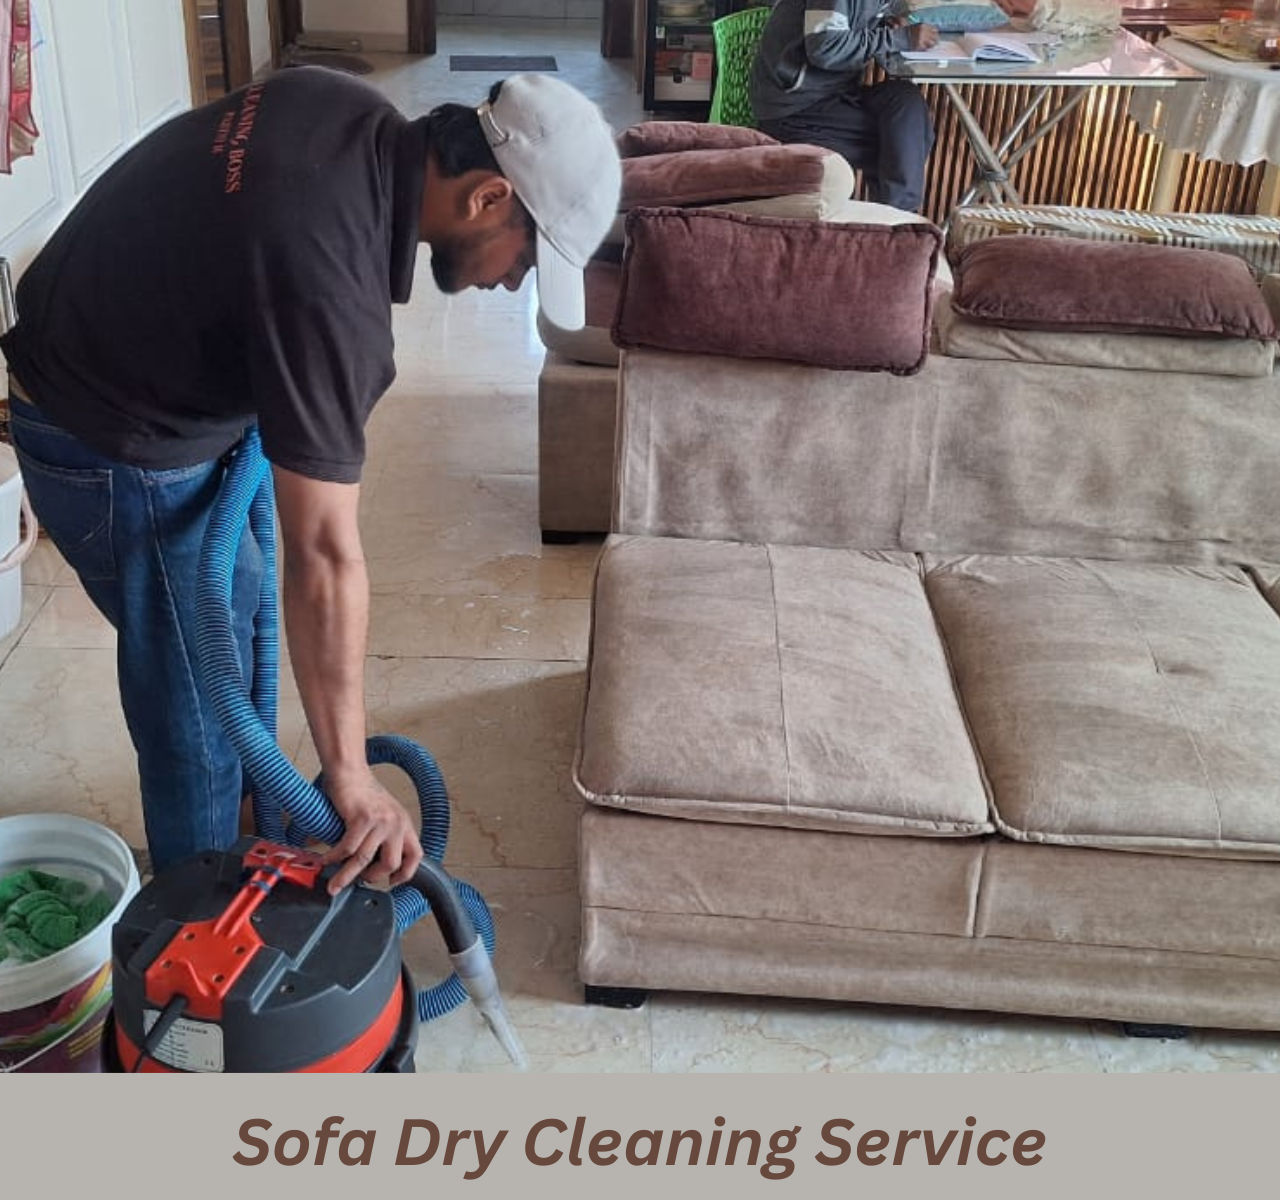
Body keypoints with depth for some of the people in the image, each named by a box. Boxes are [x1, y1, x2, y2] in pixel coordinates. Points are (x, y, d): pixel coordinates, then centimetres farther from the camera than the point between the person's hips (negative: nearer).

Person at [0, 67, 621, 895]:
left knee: (239, 614, 25)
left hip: (124, 366, 10)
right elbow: (325, 556, -36)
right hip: (119, 447, -10)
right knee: (197, 713, 5)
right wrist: (352, 781, -31)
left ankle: (249, 832, 47)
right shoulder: (328, 278, -35)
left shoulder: (354, 113, -10)